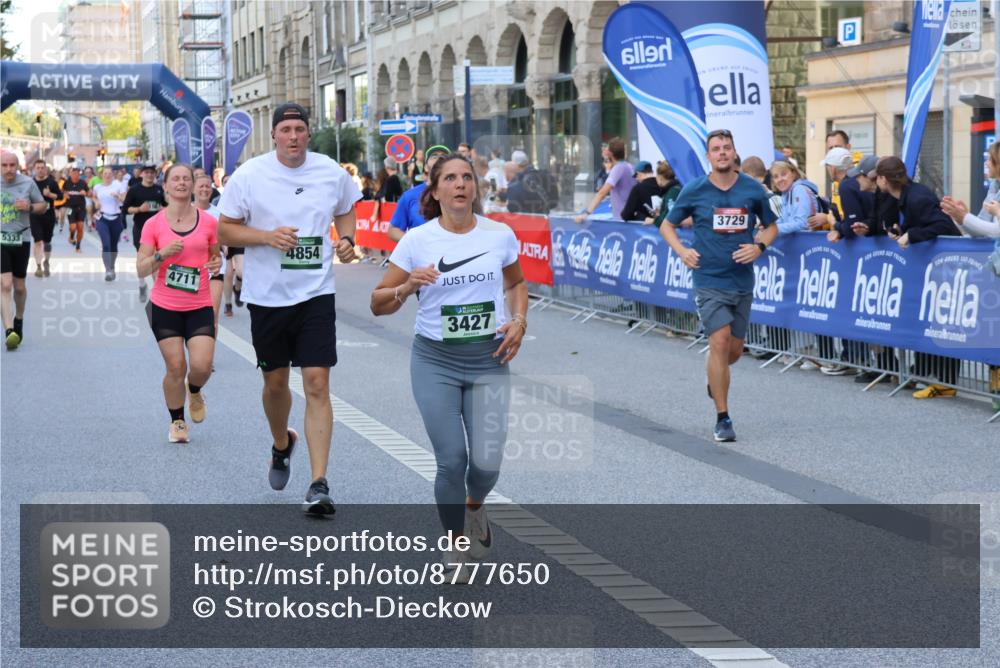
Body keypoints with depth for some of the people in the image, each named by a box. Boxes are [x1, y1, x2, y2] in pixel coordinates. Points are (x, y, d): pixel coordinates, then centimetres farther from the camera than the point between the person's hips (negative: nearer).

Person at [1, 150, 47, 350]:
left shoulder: (27, 183, -3)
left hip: (21, 240, 1)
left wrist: (30, 207, -12)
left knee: (19, 286, 13)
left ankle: (19, 321, 39)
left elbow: (43, 205, 7)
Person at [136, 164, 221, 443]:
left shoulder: (208, 222, 1)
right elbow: (141, 270, -2)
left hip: (199, 306, 1)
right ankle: (177, 422, 21)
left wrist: (216, 263, -6)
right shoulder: (154, 224, -2)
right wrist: (162, 254, -18)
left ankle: (194, 392, 25)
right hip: (165, 307, -1)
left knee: (202, 366, -12)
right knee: (176, 367, -1)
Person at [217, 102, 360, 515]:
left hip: (316, 294, 0)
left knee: (317, 384, -10)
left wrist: (346, 239, -1)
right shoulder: (249, 175, -6)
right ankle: (282, 446, 47)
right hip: (267, 295, 0)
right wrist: (268, 236, -18)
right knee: (275, 382, 15)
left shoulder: (332, 173, 0)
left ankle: (319, 484, -12)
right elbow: (225, 231, -2)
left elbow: (345, 210, 20)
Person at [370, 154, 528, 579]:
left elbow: (516, 282, 18)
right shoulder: (417, 240, -7)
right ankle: (455, 545, 18)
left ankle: (474, 507, 33)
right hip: (435, 360, -1)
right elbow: (378, 304, -3)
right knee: (451, 461, -7)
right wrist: (407, 287, -22)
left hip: (489, 359, 1)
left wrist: (519, 321, 1)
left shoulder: (500, 234, -1)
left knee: (486, 462, -5)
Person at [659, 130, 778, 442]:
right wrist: (682, 251, -8)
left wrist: (759, 246, -8)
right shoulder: (694, 190, -4)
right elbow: (667, 225, 9)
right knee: (720, 342, -15)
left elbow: (771, 226, 13)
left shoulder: (753, 189, 0)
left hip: (742, 282, 3)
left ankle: (715, 380, 47)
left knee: (734, 350, 11)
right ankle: (722, 418, -8)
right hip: (709, 280, -3)